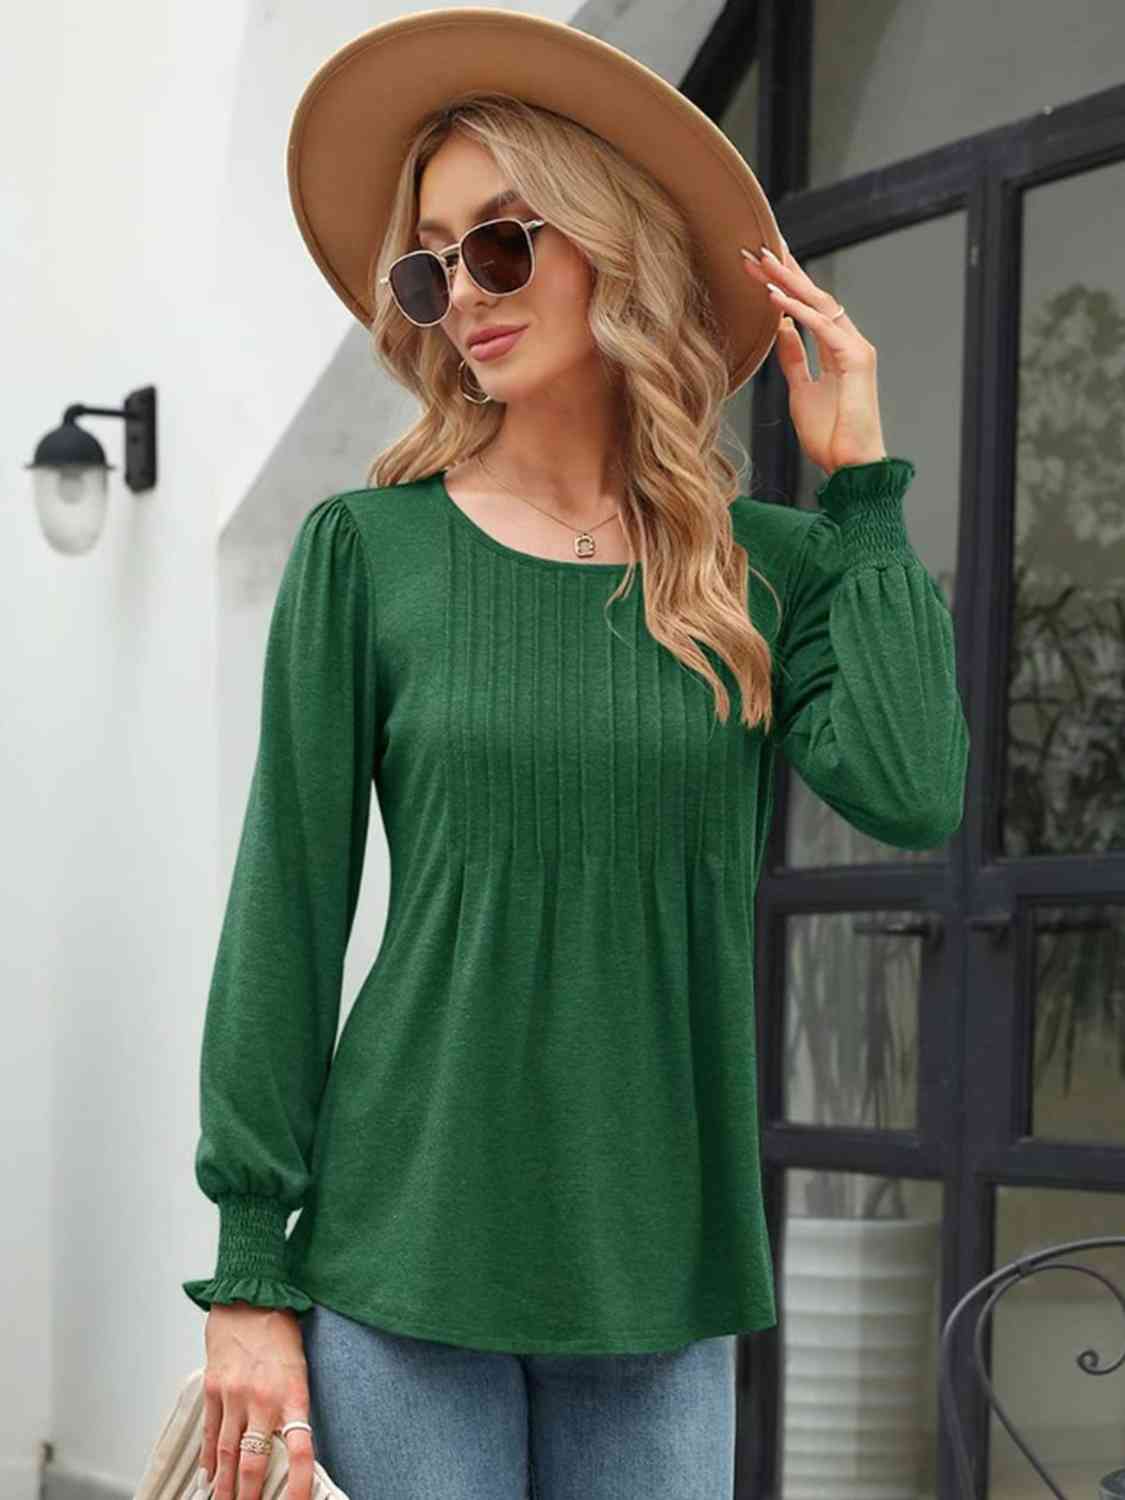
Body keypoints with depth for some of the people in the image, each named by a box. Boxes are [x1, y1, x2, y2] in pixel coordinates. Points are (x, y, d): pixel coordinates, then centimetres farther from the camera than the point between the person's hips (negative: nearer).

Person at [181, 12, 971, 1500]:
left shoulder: (771, 568, 5)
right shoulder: (366, 551, 0)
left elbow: (913, 795, -11)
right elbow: (287, 914, -1)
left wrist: (860, 485, -2)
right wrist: (250, 1275, -5)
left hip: (660, 1275, 2)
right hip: (405, 1253, -2)